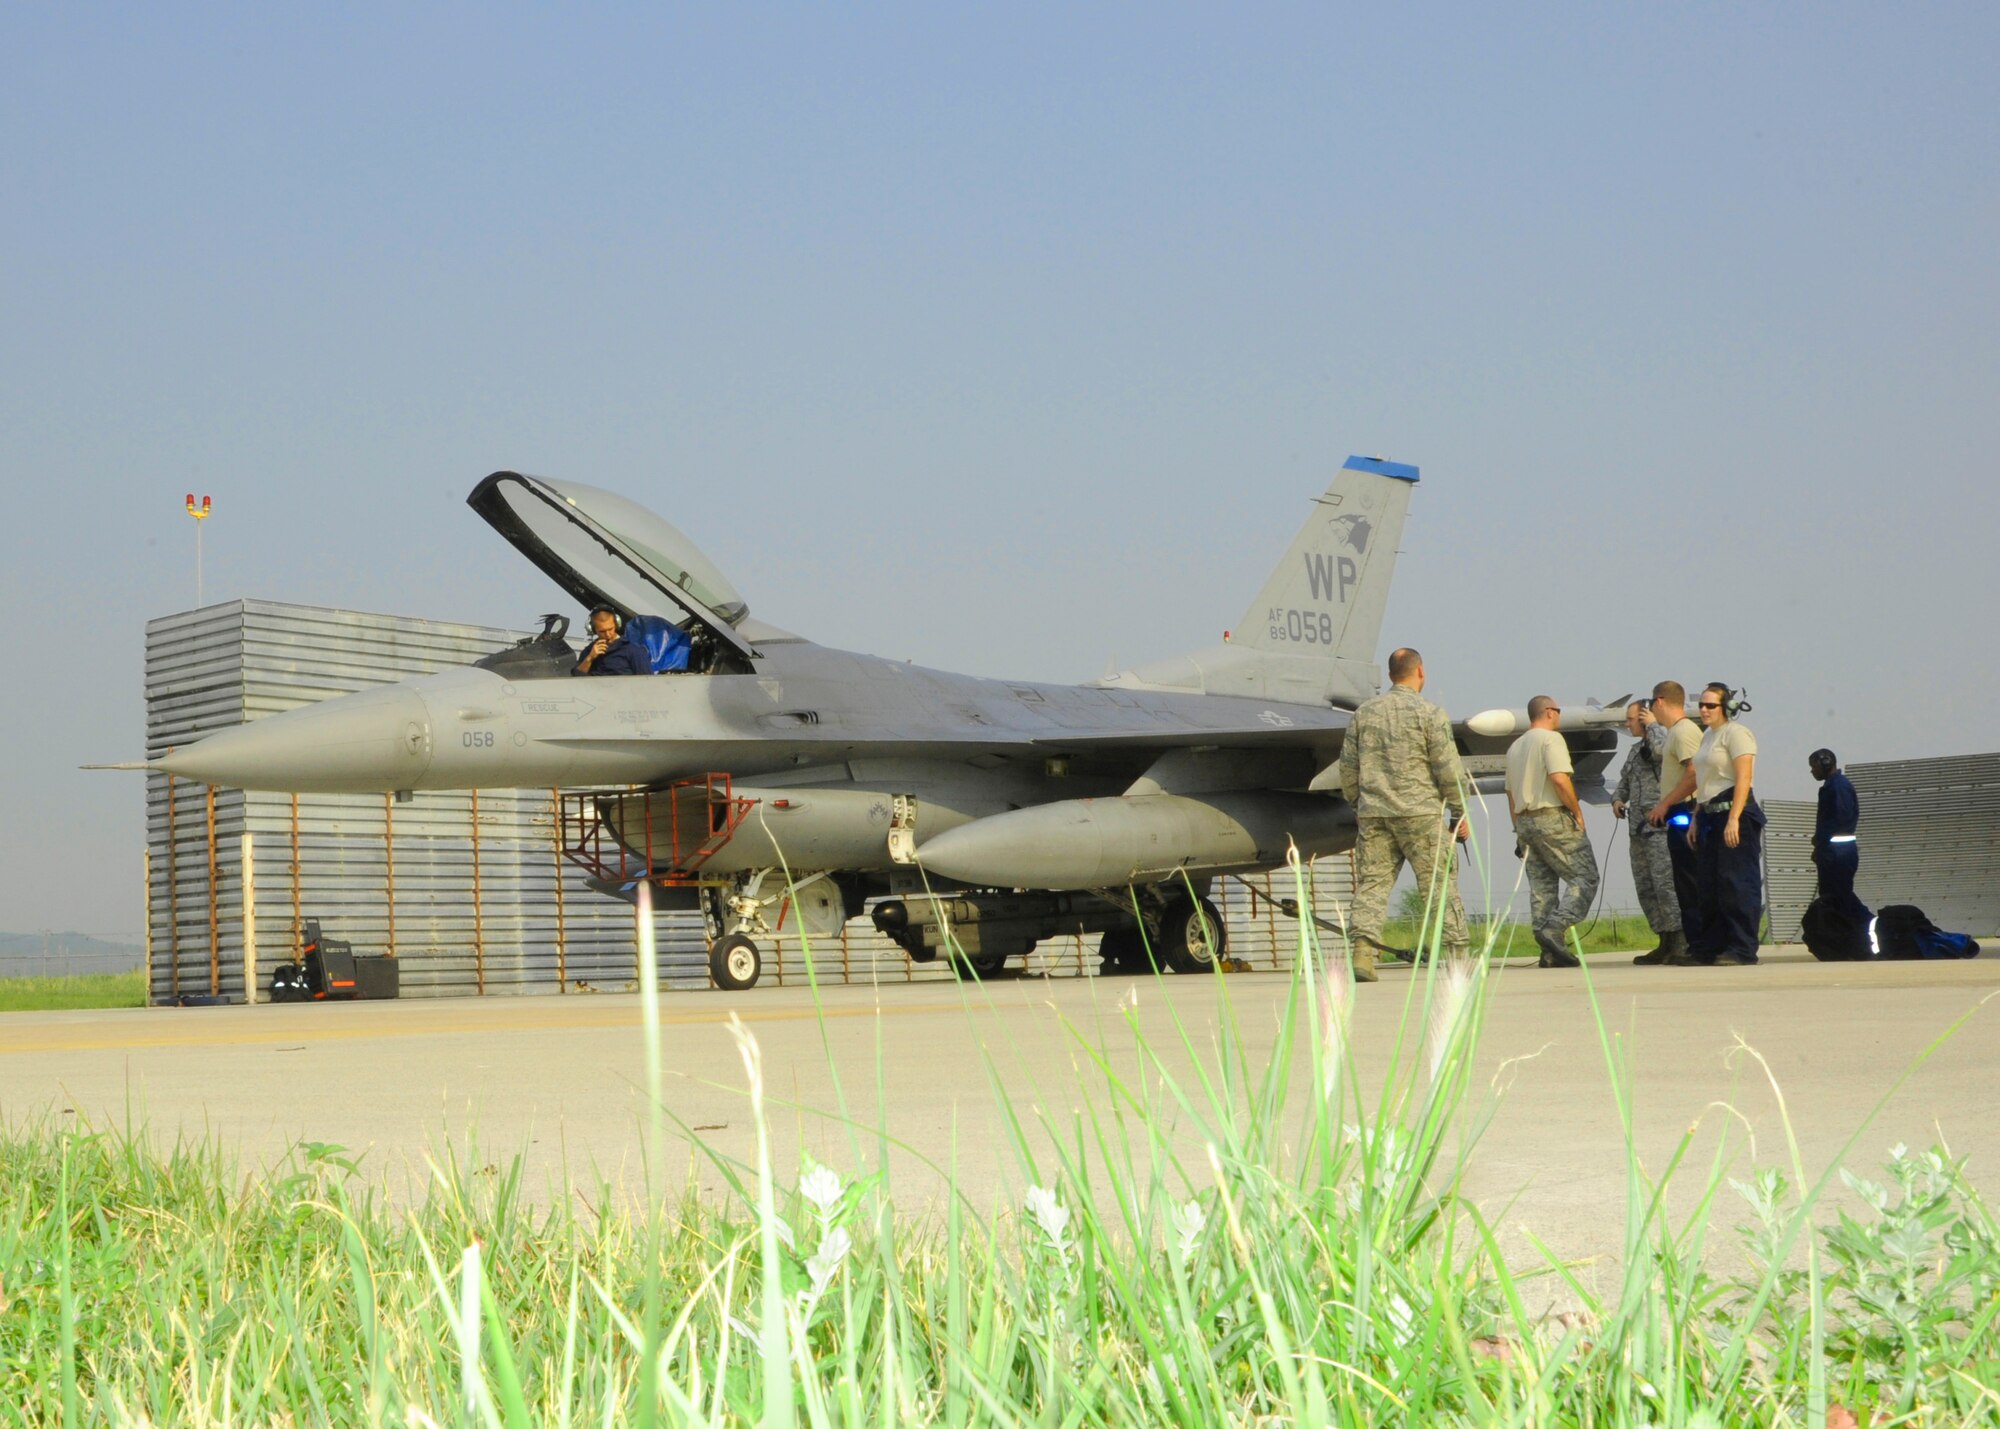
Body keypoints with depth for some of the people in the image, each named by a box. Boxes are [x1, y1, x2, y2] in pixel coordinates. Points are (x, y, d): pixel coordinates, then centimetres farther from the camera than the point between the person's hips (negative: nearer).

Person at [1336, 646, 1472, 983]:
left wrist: (1358, 806, 25)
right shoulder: (1429, 713, -4)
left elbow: (1348, 767, 13)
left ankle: (1363, 953, -10)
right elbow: (1448, 769, -6)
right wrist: (1459, 813, 3)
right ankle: (1457, 956, 4)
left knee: (1371, 883, 3)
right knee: (1441, 884, 3)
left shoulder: (1365, 712, 9)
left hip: (1373, 814, 3)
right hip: (1420, 814, -3)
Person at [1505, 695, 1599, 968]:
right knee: (1585, 879, -5)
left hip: (1524, 820, 8)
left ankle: (1550, 953, 1)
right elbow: (1559, 779, -19)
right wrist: (1577, 812, -10)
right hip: (1553, 818, -8)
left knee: (1541, 886, 6)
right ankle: (1554, 930, -21)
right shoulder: (1550, 739, -6)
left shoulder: (1514, 747, 19)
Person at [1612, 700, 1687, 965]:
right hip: (1639, 828, 9)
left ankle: (1678, 942, -12)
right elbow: (1624, 781, 29)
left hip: (1660, 826, -9)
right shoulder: (1636, 750, 22)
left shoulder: (1666, 738, -5)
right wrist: (1617, 799, 9)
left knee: (1665, 884, -13)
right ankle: (1665, 943, 12)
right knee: (1645, 888, 8)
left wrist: (1652, 725, -12)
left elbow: (1662, 750, -29)